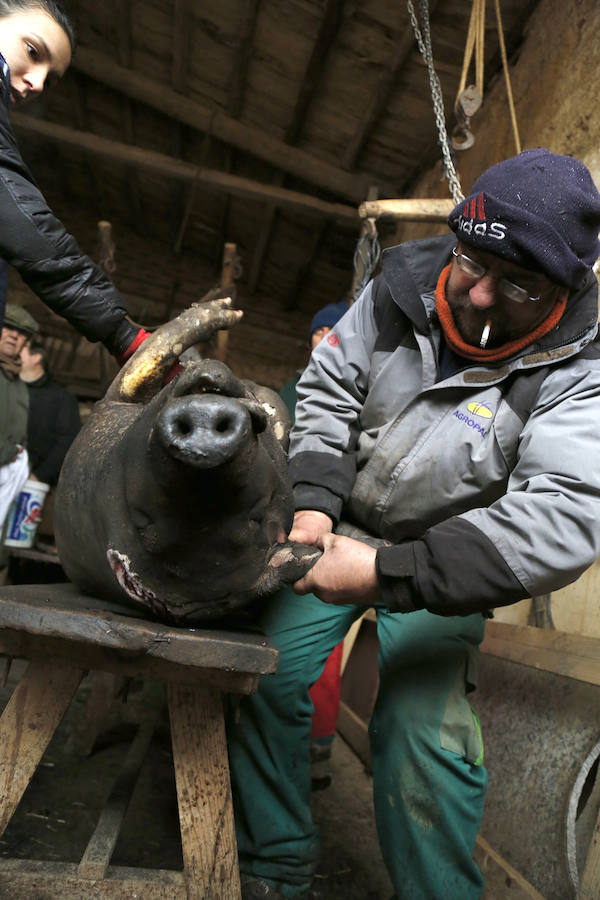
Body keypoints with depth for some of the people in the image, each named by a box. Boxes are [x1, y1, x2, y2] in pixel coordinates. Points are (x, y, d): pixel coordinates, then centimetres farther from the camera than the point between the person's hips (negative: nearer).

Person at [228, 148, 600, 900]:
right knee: (266, 676, -6)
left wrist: (389, 574, -39)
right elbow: (326, 390, -3)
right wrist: (311, 505, -19)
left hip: (442, 562, -2)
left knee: (422, 737, -17)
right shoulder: (404, 285, -9)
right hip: (338, 529, 3)